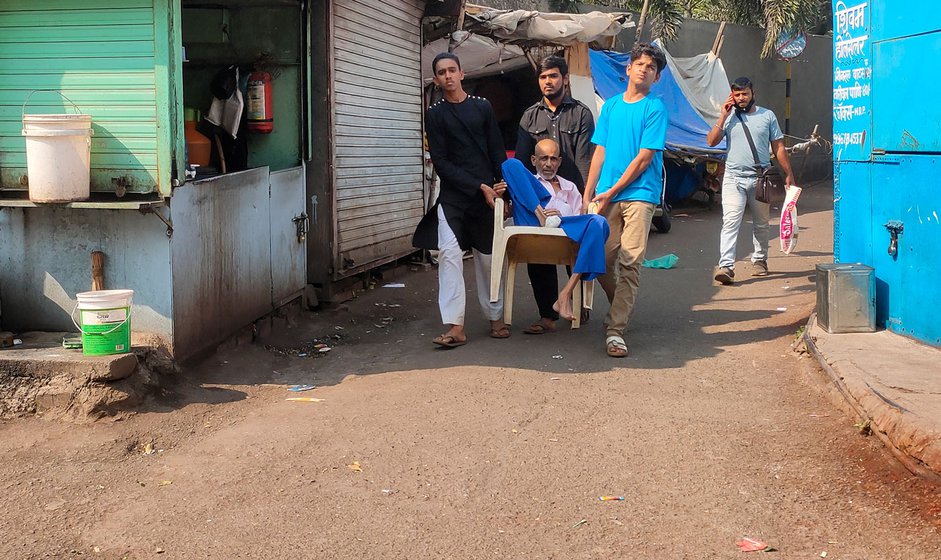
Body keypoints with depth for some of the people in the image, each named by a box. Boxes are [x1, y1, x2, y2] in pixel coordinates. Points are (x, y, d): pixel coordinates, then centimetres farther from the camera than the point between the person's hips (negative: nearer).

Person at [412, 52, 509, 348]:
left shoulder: (482, 107, 10)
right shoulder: (435, 114, 3)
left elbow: (497, 149, 8)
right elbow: (441, 162, -4)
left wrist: (502, 183, -9)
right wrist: (479, 187, -10)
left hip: (486, 195, 2)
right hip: (452, 196, -2)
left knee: (487, 256, 9)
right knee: (449, 252, -15)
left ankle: (496, 318, 21)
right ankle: (455, 327, -18)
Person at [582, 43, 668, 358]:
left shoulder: (655, 108, -1)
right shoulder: (611, 105, 15)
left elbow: (643, 158, -6)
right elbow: (600, 152, 15)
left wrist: (610, 193, -8)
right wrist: (588, 196, 8)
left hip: (639, 194, -4)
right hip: (606, 197, 5)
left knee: (630, 263, -9)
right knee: (602, 261, 3)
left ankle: (615, 330, -9)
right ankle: (622, 309, 28)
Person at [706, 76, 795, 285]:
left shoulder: (767, 116, 7)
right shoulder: (729, 117, 6)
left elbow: (778, 147, 8)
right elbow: (711, 141, -4)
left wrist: (788, 174, 5)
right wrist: (723, 116, -9)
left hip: (760, 179, 1)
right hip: (734, 178, -1)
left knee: (761, 224, 12)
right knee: (730, 222, -14)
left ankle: (759, 260, 28)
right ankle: (726, 266, -22)